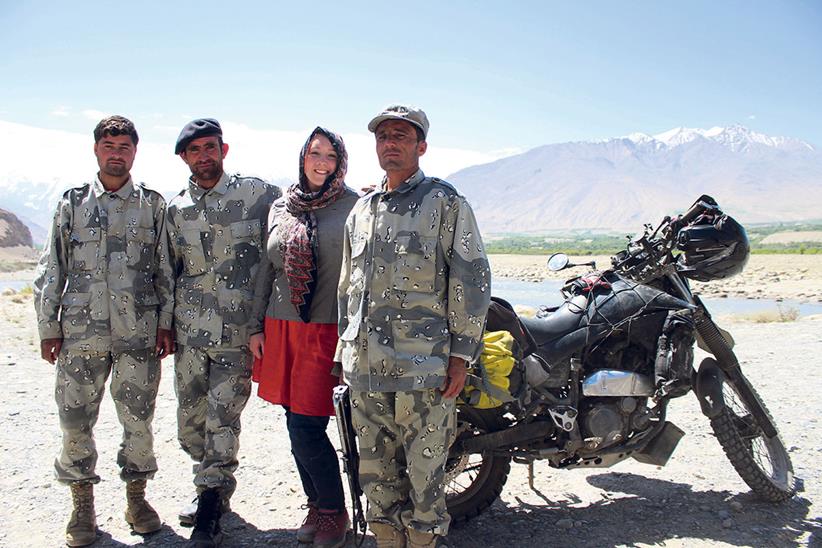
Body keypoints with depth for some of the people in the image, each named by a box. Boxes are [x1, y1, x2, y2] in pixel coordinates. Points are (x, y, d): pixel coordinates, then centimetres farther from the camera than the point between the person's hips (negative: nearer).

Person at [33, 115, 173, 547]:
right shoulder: (72, 203, 8)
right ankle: (82, 505, 21)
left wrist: (167, 322, 1)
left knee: (138, 418, 5)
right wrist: (48, 327, 4)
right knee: (75, 418, 4)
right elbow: (51, 271, 8)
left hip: (139, 332, 0)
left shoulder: (153, 205, 7)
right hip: (80, 332, 1)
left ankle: (136, 497, 24)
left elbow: (166, 270, 7)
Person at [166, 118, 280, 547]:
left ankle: (211, 506, 14)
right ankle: (213, 489, 34)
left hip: (238, 330, -4)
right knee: (190, 420, 13)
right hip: (190, 331, 5)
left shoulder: (254, 193, -2)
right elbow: (170, 268, 18)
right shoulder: (176, 208, 11)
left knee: (222, 420, -3)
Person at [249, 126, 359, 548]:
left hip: (328, 331, -5)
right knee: (296, 426, 11)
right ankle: (316, 507, 29)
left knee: (306, 428, -7)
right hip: (281, 329, 5)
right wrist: (256, 326, 11)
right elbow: (267, 270, 15)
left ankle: (334, 512, 14)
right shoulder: (280, 208, 12)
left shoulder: (354, 206, -3)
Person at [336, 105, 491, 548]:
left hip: (423, 364, -5)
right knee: (375, 469, 14)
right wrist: (345, 347, 18)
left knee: (424, 470, 2)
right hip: (365, 367, 6)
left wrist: (461, 354, -9)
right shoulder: (361, 210, 16)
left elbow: (471, 279, -5)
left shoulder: (445, 202, -1)